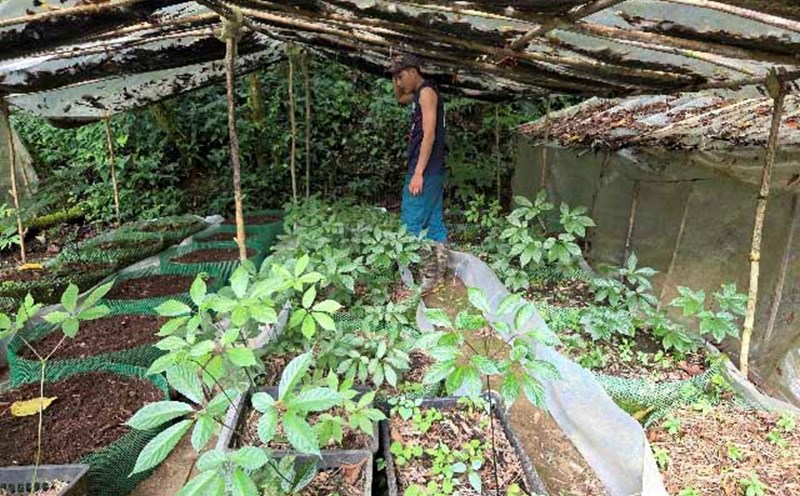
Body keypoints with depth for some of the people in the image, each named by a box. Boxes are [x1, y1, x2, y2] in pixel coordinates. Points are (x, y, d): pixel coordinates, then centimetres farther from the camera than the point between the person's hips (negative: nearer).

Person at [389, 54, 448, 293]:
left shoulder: (427, 92, -10)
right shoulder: (420, 94, 19)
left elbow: (429, 135, -19)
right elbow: (399, 98, 40)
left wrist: (418, 173, -22)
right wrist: (396, 76, 21)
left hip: (426, 169, -10)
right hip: (433, 170, 10)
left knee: (412, 224, -10)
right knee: (434, 222, 10)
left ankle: (426, 276, -7)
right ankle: (438, 273, 16)